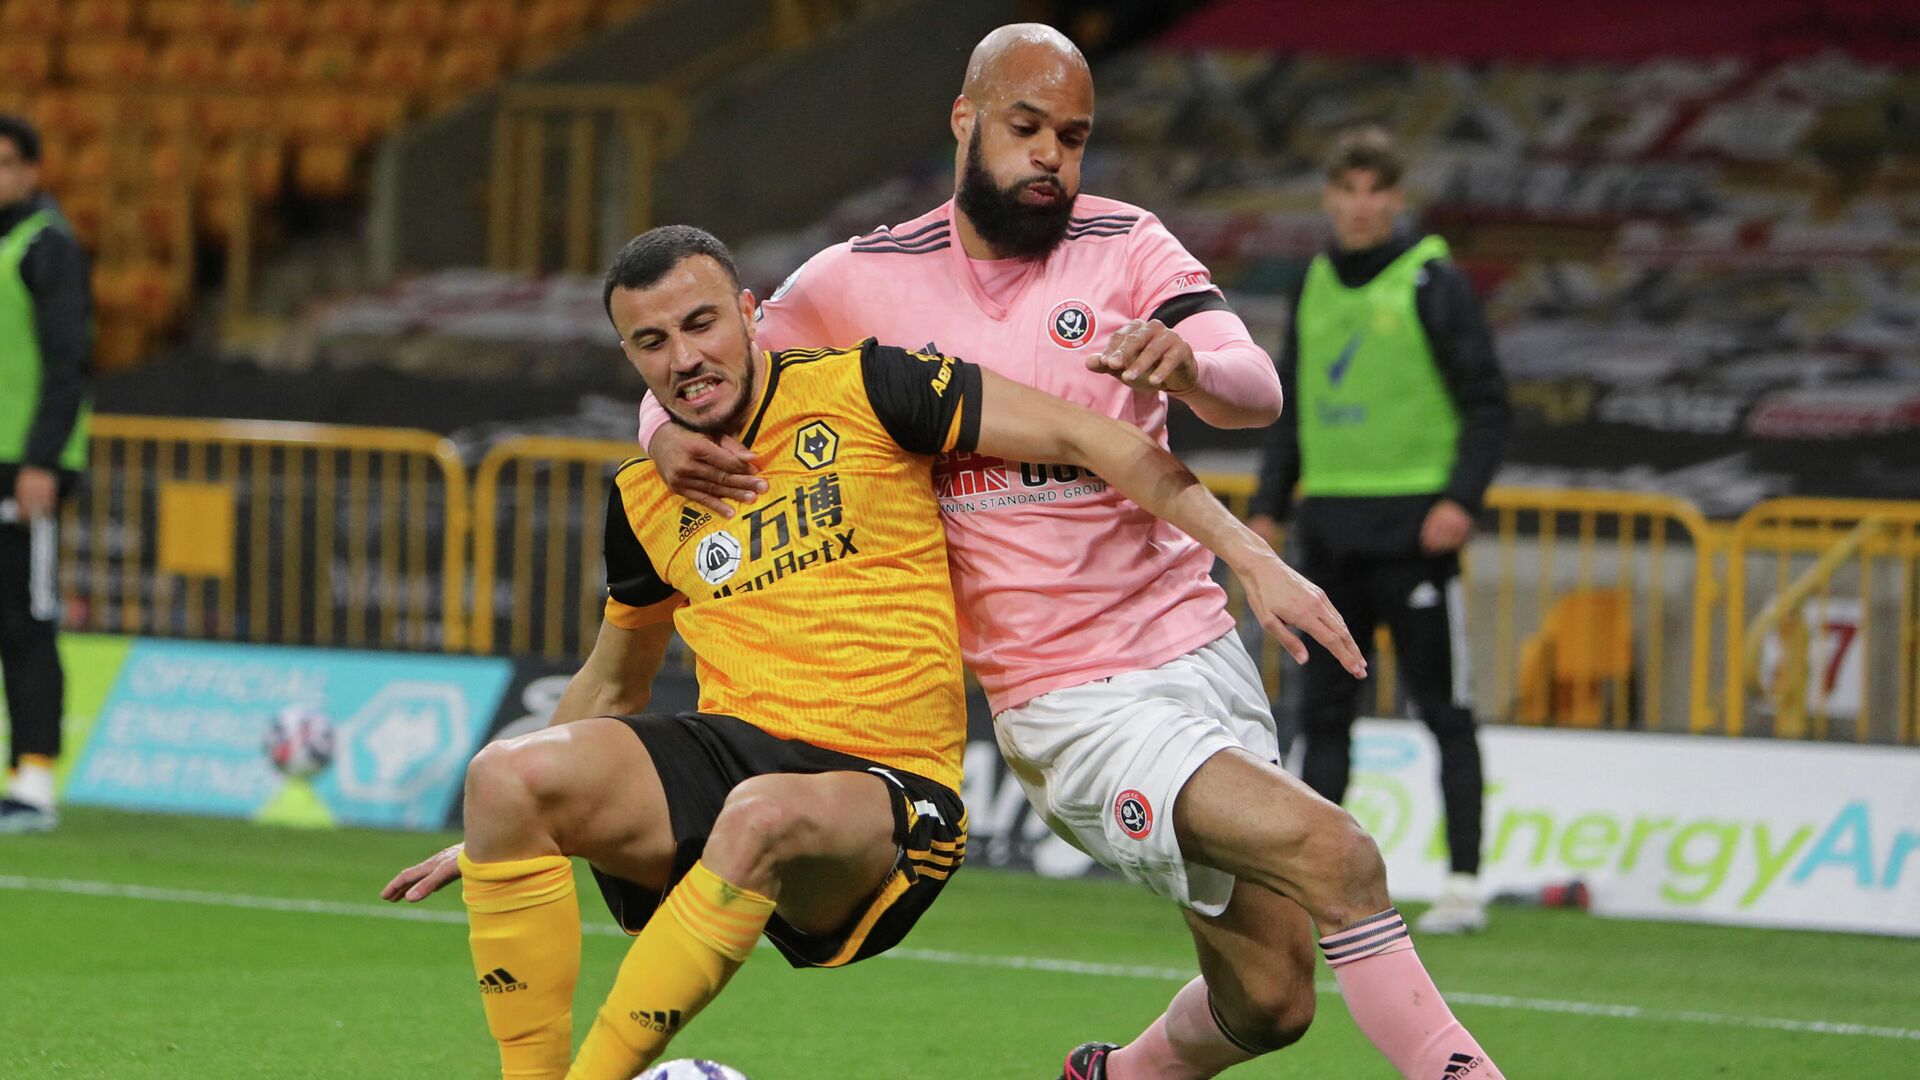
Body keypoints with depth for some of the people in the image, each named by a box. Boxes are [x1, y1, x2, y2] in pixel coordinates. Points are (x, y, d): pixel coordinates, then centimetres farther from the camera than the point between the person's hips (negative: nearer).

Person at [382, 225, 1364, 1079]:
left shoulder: (860, 391, 0)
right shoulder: (645, 500, 15)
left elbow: (1083, 438, 0)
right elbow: (612, 686, 32)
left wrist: (1249, 556, -6)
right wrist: (499, 838, 34)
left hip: (886, 787, -4)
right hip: (729, 757, 4)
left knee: (765, 816, -41)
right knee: (508, 774, -25)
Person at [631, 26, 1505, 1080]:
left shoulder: (1125, 245, 0)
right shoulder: (863, 280, -3)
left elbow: (1259, 392, -15)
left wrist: (1188, 363, -38)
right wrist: (672, 435, -13)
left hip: (1197, 646, 4)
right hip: (1070, 705, -4)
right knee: (1336, 854, -24)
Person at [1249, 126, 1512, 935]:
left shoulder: (1432, 284, -5)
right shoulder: (1315, 286, 13)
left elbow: (1487, 403, -6)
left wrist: (1462, 498, -17)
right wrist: (1269, 505, 13)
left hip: (1412, 527, -6)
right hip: (1331, 526, 6)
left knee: (1443, 709, -4)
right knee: (1323, 708, 6)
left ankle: (1464, 882, -2)